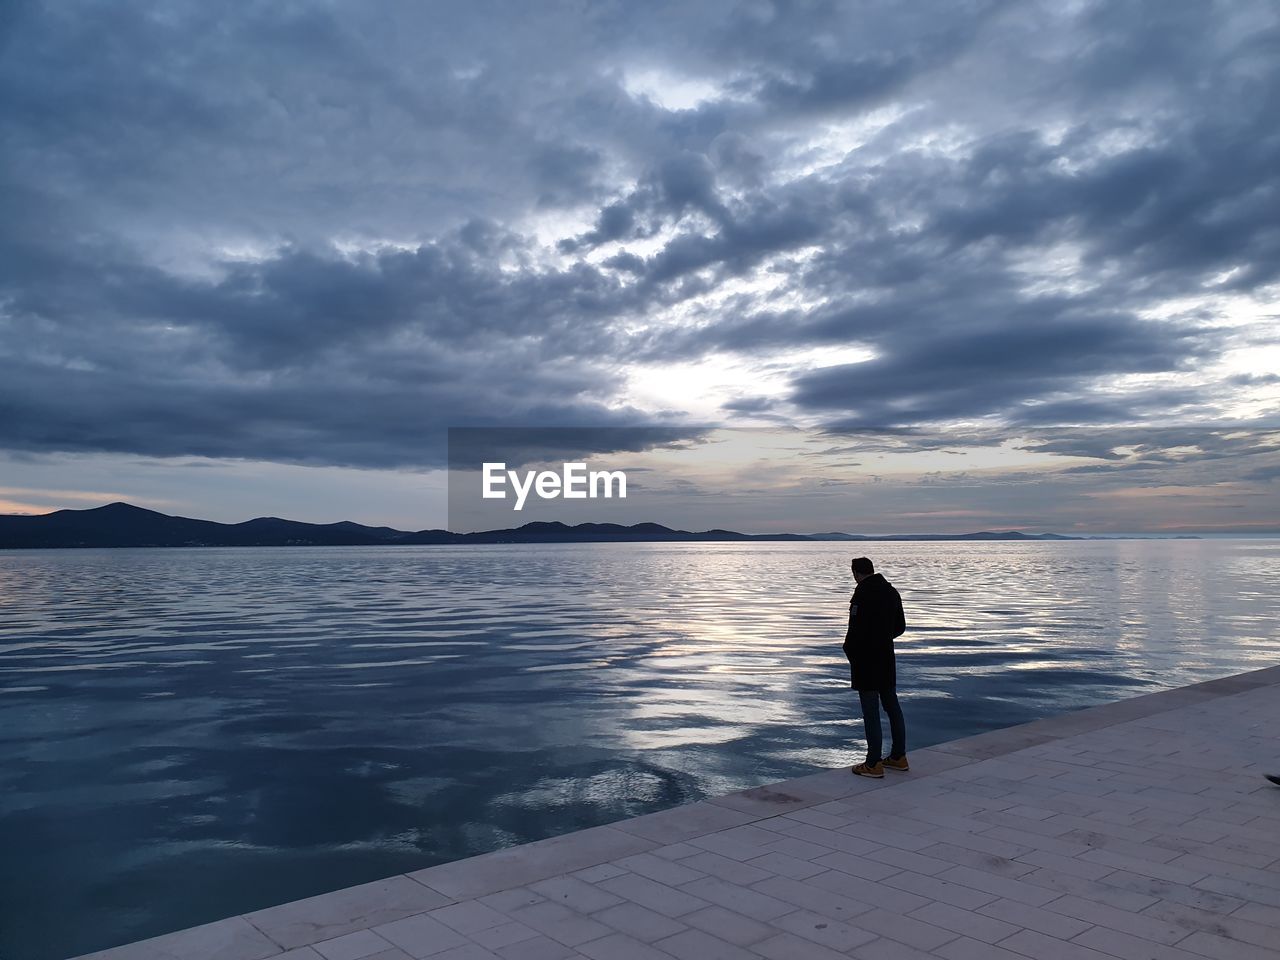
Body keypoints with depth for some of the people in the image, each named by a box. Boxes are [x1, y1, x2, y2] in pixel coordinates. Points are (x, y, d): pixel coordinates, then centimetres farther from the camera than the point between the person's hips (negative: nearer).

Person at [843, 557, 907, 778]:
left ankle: (873, 764, 2)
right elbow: (900, 626, 16)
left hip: (865, 662, -8)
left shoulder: (862, 594, -18)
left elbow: (856, 629, -21)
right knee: (892, 706, 15)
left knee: (870, 712, -3)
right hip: (887, 659, 8)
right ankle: (898, 757, 24)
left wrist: (849, 650, -4)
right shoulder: (891, 591, 9)